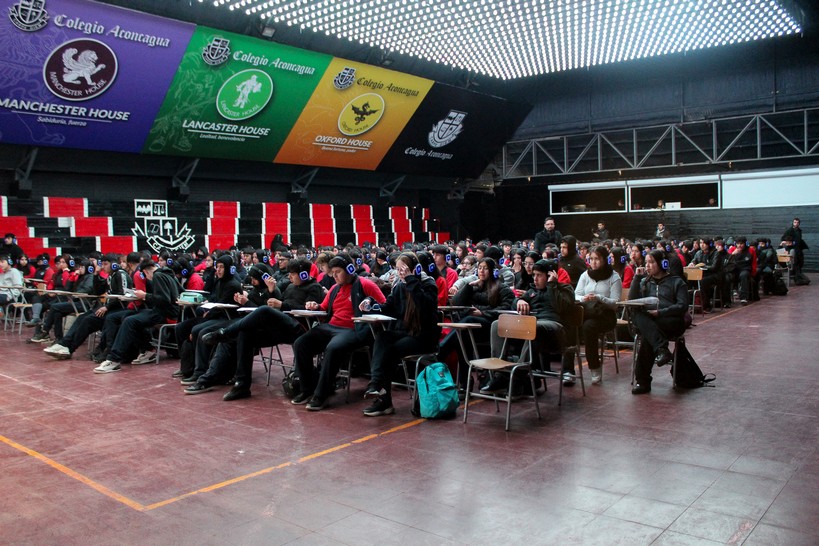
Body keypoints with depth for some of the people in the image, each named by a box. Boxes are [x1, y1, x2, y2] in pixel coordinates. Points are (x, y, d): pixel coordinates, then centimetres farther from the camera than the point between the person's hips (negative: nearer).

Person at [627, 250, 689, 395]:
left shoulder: (676, 282, 13)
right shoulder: (645, 282, 24)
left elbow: (683, 306, -2)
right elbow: (632, 300, 8)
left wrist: (660, 312, -15)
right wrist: (637, 277, 2)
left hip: (671, 322, -3)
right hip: (647, 321, 3)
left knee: (648, 337, -35)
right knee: (637, 317, -35)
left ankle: (642, 381, -33)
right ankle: (661, 349, -48)